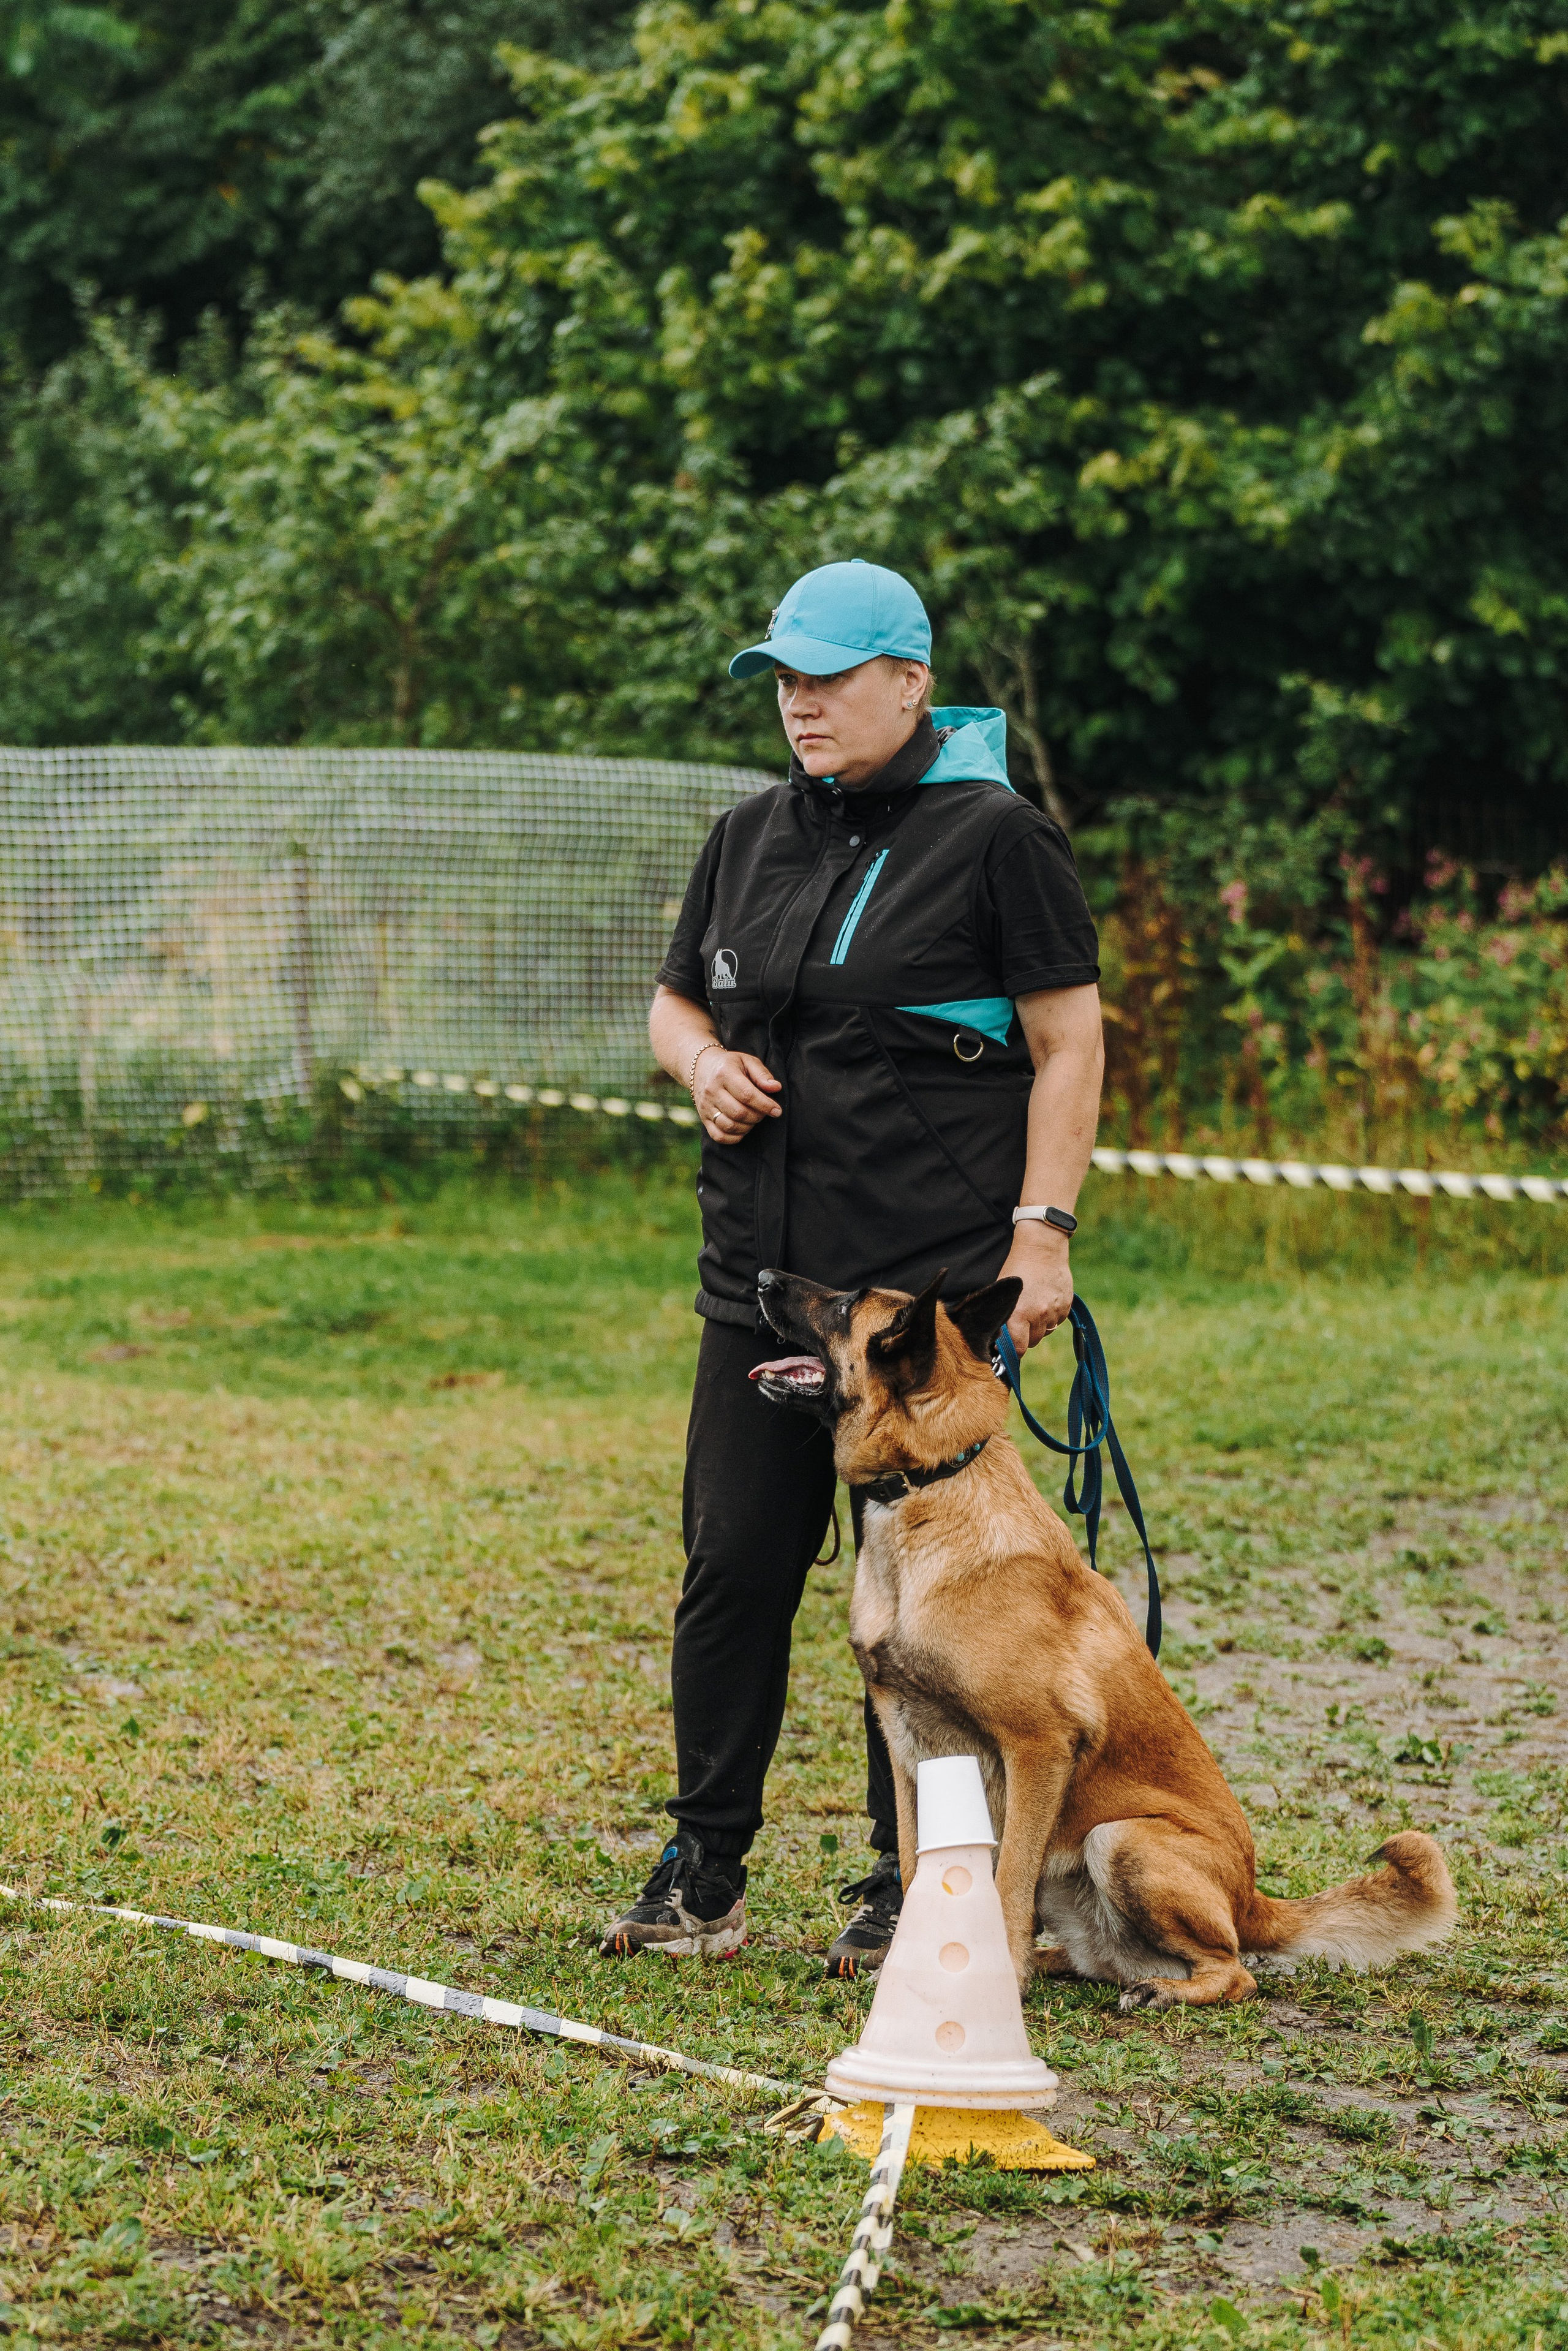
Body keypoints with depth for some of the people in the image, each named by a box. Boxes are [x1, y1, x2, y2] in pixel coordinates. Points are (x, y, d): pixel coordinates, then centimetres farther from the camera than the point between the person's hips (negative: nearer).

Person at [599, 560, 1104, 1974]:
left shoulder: (993, 837, -4)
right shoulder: (753, 838, 14)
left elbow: (1069, 1041, -6)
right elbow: (676, 1001, 24)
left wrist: (1043, 1227, -13)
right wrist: (702, 1060, 1)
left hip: (934, 1275, -5)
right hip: (762, 1273, 6)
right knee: (733, 1565, 4)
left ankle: (908, 1886, 11)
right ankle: (703, 1877, 13)